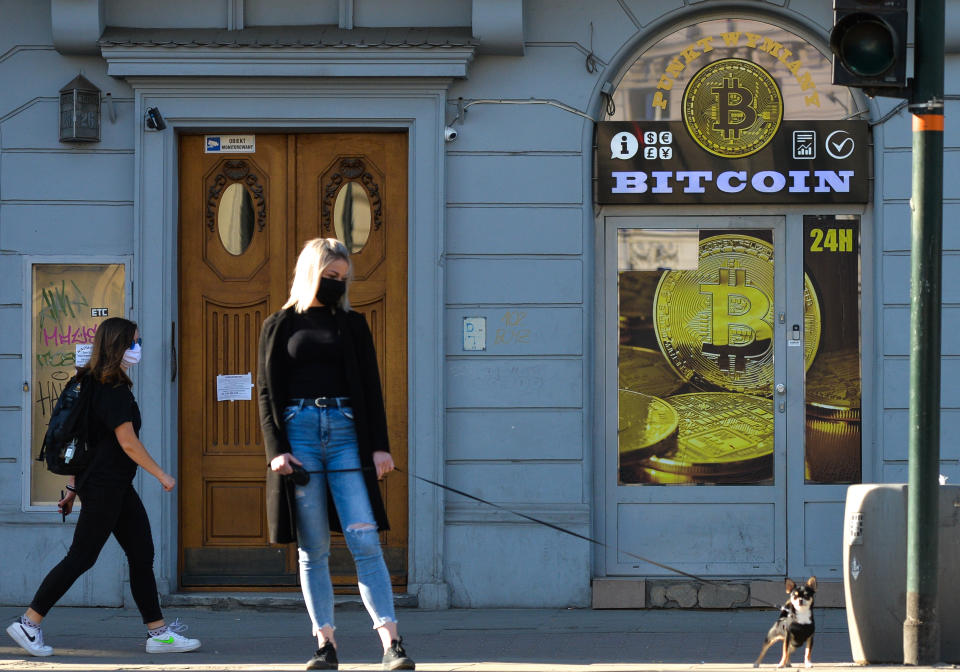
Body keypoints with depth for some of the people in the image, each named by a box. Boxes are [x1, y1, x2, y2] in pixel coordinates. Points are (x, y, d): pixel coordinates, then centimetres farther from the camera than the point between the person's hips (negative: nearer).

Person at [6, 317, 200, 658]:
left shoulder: (94, 385, 13)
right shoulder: (114, 391, -18)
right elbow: (127, 441, -21)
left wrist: (73, 486, 19)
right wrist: (161, 474, -12)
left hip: (117, 487, 10)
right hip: (104, 486, -10)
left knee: (142, 554, 8)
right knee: (80, 557, -4)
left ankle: (159, 632, 8)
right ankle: (28, 623, 3)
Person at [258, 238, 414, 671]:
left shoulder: (352, 325, 14)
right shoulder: (279, 326, 10)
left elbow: (371, 388, 11)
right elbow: (266, 392, 6)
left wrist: (380, 445, 0)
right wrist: (276, 450, -6)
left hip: (345, 432, 0)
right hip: (298, 431, 0)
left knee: (365, 540, -10)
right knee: (312, 550, 0)